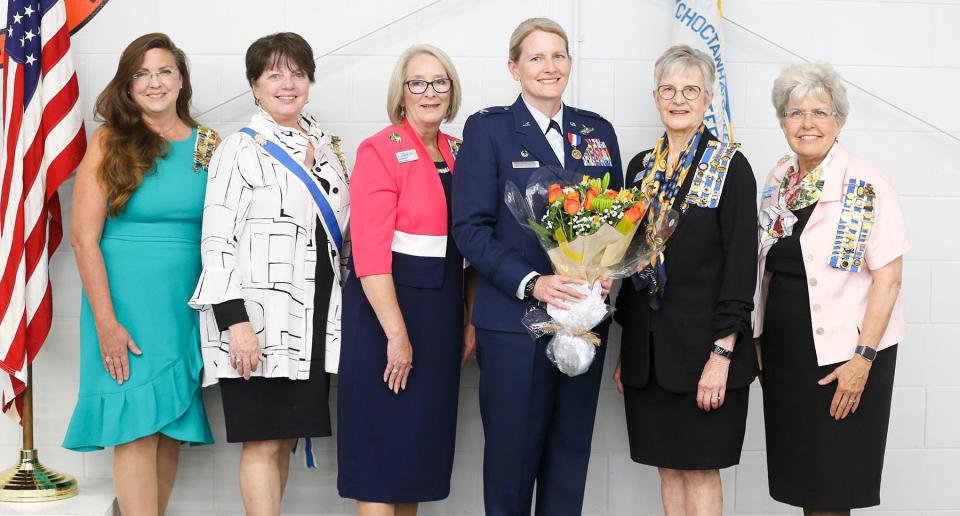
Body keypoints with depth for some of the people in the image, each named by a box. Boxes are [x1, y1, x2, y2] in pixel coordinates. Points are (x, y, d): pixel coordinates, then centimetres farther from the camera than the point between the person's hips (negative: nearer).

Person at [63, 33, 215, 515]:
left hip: (188, 306, 3)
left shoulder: (210, 145, 6)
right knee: (136, 429, -6)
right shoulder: (109, 143, -3)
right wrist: (106, 322, -13)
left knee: (172, 427, 8)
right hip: (126, 305, -3)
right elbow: (84, 238, -6)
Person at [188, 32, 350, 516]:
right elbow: (217, 240, -11)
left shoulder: (326, 146, 14)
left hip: (315, 319, 6)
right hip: (259, 317, -6)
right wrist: (235, 321, -19)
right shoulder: (241, 149, -4)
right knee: (262, 442, -3)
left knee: (286, 439, 10)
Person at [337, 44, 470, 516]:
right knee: (383, 437, 0)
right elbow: (369, 253, -17)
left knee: (424, 432, 13)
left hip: (443, 308, 7)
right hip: (388, 304, -7)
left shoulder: (458, 153, 10)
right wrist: (397, 333, -20)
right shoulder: (380, 151, -10)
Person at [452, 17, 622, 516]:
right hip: (514, 321, -4)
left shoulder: (597, 131, 11)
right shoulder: (487, 129, -2)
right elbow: (471, 228, -8)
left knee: (570, 452, 10)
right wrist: (532, 282, -20)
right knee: (512, 452, 4)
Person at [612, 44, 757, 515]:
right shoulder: (641, 167, 11)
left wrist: (722, 353, -17)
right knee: (668, 466, 11)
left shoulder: (730, 167, -5)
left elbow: (740, 264, -10)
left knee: (700, 469, 1)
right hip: (647, 347, 5)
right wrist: (625, 349, 11)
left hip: (702, 343, -5)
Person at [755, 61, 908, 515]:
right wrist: (758, 341, 10)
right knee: (798, 475, 12)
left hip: (842, 354, -5)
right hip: (783, 350, 6)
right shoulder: (778, 181, 7)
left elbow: (888, 278, -14)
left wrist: (863, 359, -18)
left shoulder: (866, 186, -12)